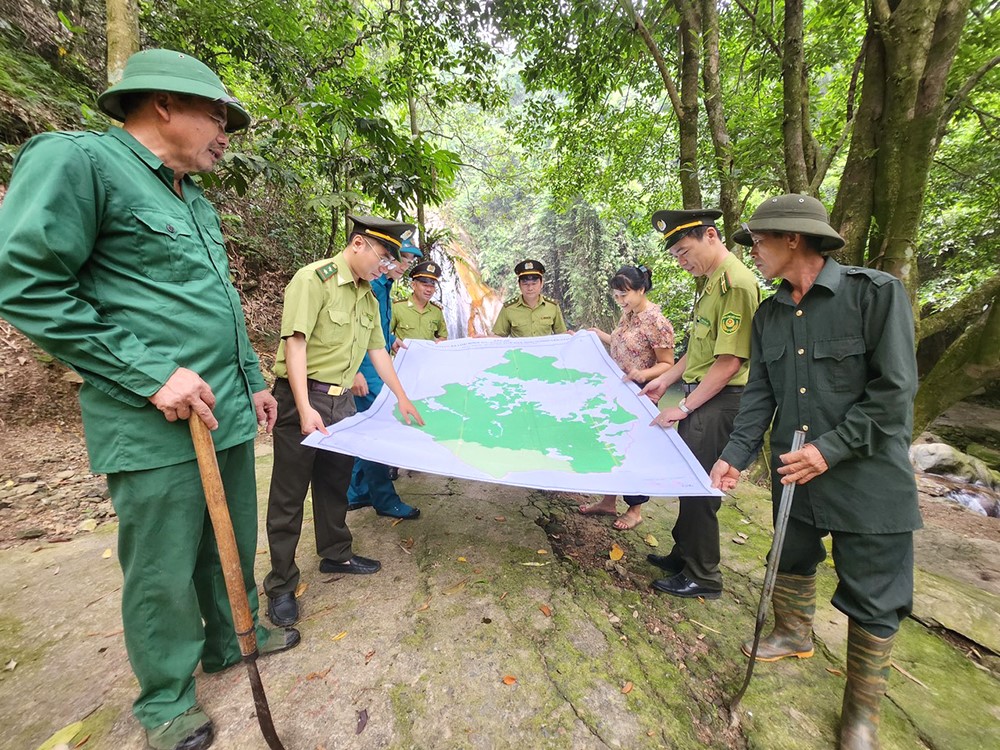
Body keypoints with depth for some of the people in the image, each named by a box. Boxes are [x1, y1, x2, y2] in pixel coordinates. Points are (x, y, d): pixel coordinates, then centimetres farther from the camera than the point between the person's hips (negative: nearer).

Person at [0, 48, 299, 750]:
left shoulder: (198, 203, 17)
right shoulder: (74, 159, -7)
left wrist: (253, 380, 20)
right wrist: (151, 372, -18)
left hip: (228, 415, 8)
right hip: (157, 430, -7)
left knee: (233, 544, 20)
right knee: (163, 572, 8)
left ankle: (233, 638, 42)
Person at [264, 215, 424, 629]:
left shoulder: (368, 296, 11)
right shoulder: (313, 278, -14)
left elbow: (377, 349, 16)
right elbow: (295, 343, -21)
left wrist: (403, 399, 17)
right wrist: (305, 409, -27)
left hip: (342, 399, 8)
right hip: (303, 397, -7)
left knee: (336, 482, 18)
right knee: (289, 493, 4)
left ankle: (336, 554, 37)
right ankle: (280, 585, 20)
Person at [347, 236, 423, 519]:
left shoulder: (384, 286, 16)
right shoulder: (369, 284, -15)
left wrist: (393, 341, 13)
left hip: (377, 367, 10)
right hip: (365, 371, -10)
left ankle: (357, 493, 28)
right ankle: (385, 500, 11)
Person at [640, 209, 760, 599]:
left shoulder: (736, 282, -17)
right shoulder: (710, 281, 12)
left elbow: (730, 362, -21)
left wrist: (684, 408, -18)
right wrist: (666, 379, 15)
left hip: (719, 402, -9)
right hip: (700, 395, 9)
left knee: (699, 488, 1)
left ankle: (702, 576, 20)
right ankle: (684, 554, 35)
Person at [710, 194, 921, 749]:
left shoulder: (876, 292, -13)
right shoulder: (768, 315, 3)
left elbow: (895, 390, -16)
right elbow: (759, 395, 3)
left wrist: (830, 449, -20)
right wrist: (736, 455, -6)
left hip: (868, 479, -5)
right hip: (794, 475, 5)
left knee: (872, 604, 9)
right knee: (791, 564, 22)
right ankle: (794, 636, 50)